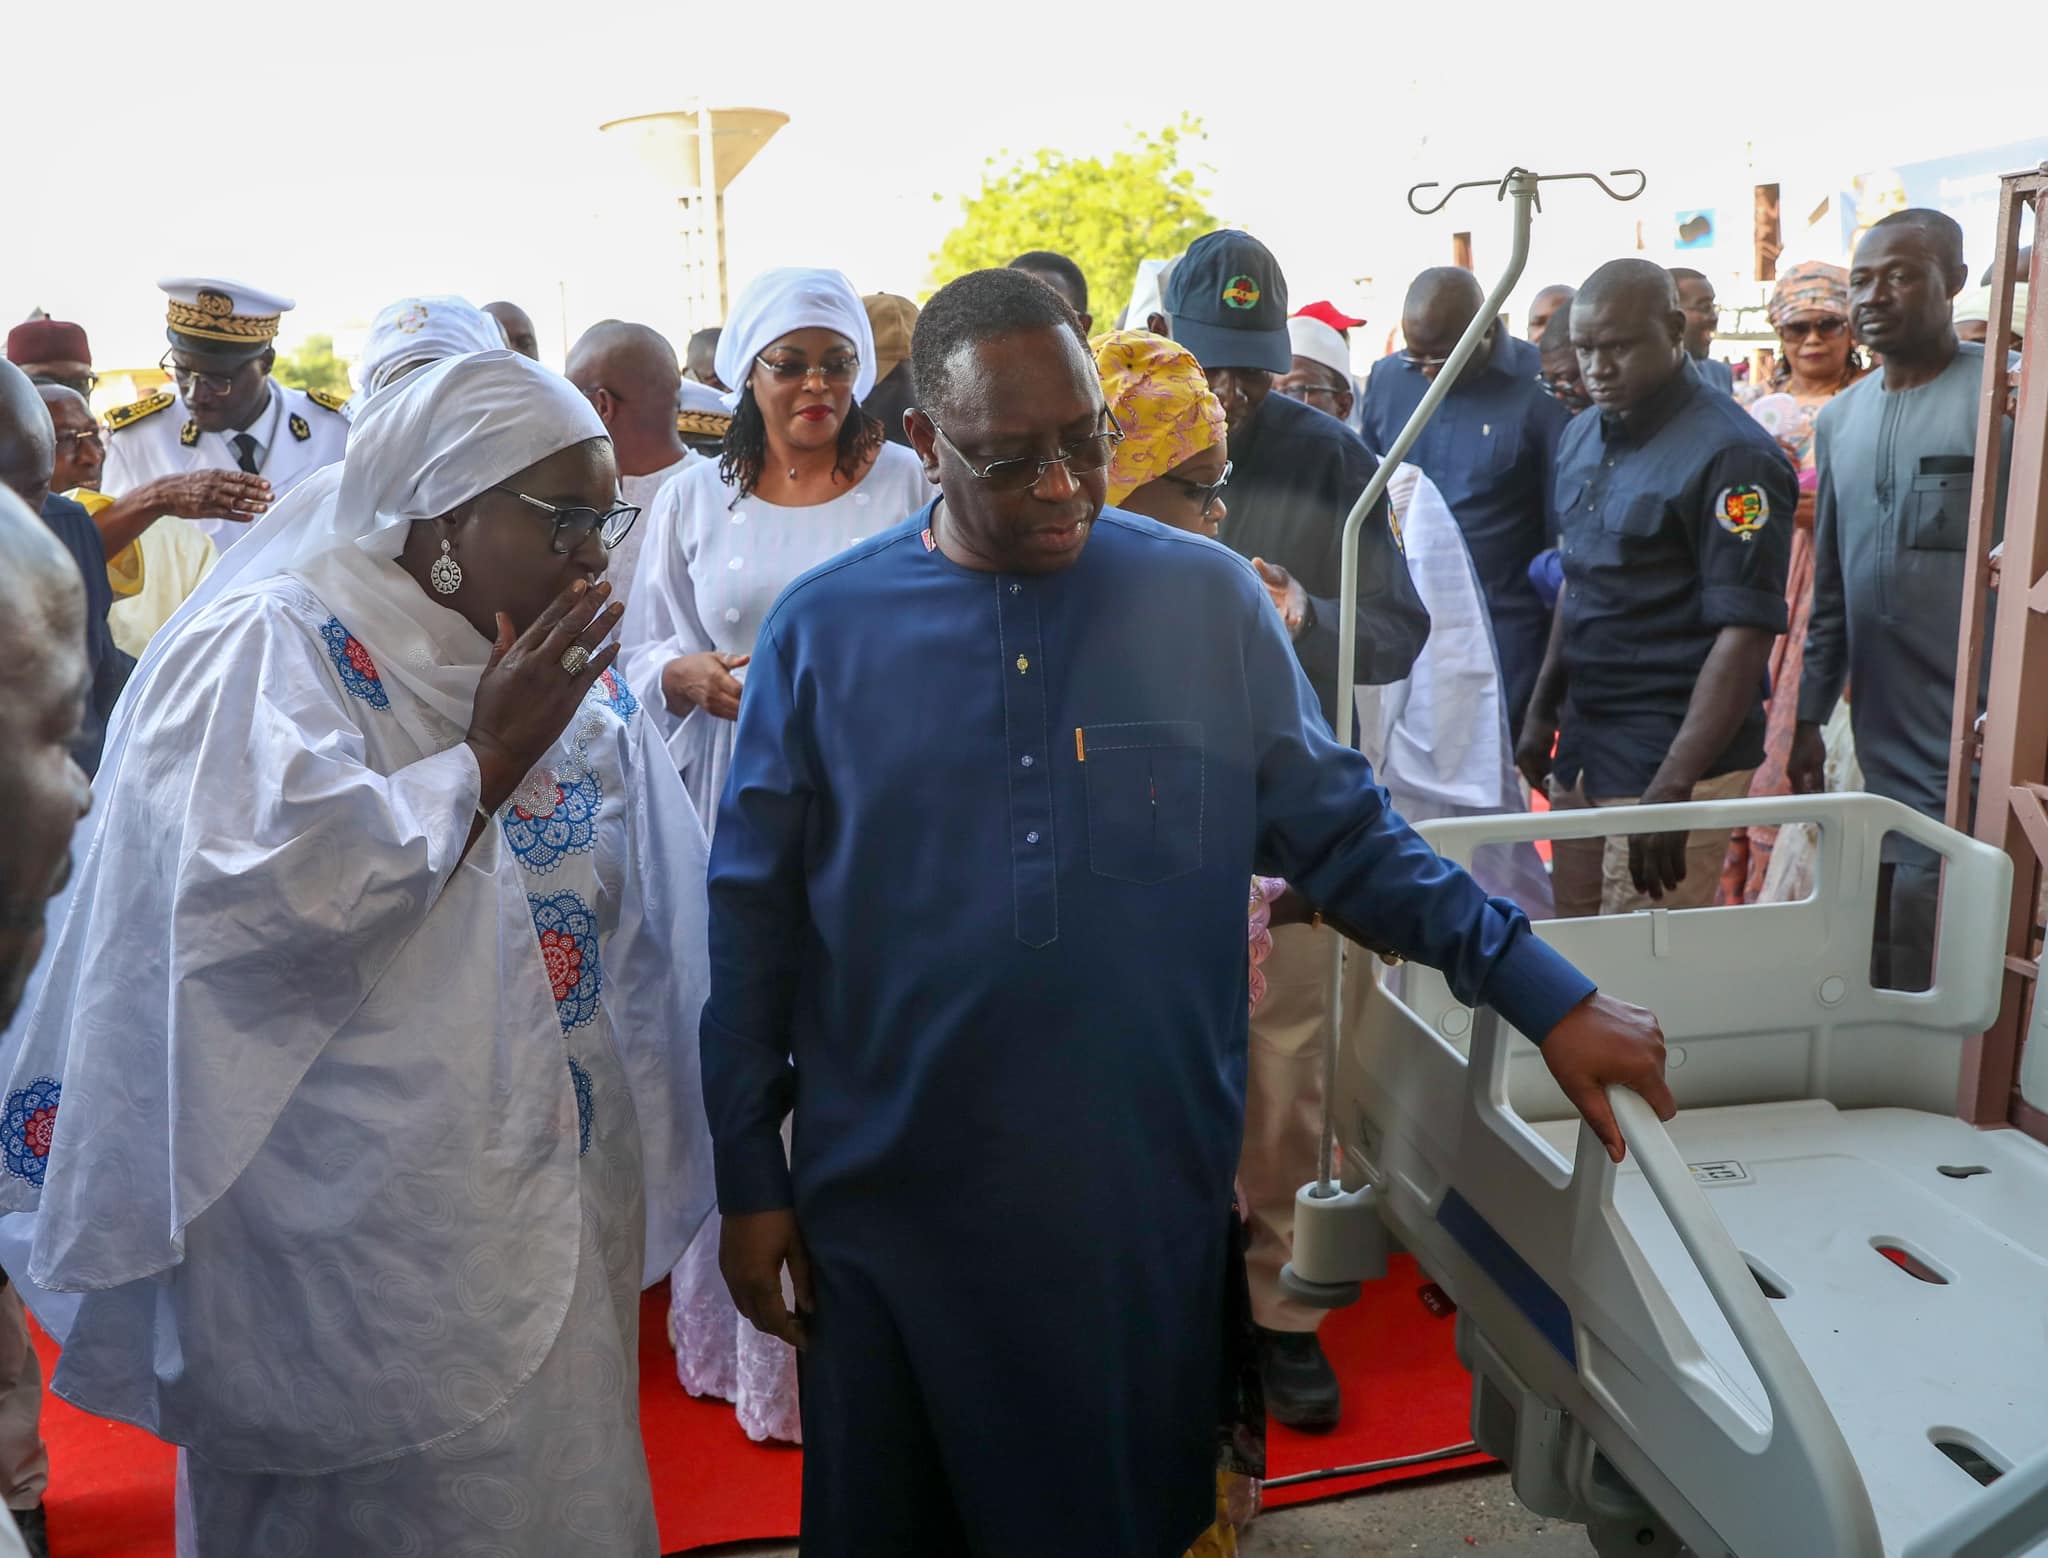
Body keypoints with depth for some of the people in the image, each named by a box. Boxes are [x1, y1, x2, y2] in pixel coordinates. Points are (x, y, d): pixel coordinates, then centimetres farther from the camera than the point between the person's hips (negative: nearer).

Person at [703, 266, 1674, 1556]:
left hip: (1144, 1205, 0)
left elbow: (1343, 835, 2)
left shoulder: (1211, 602, -4)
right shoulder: (826, 627, -4)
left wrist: (1549, 997, -6)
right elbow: (756, 922, 1)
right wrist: (750, 1181, 3)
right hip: (891, 1208, 1)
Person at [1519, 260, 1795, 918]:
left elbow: (1745, 633, -18)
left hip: (1675, 757, -7)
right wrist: (1542, 712, 17)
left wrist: (1674, 787, -23)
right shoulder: (1582, 438, 10)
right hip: (1583, 744, 7)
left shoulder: (1729, 457, -14)